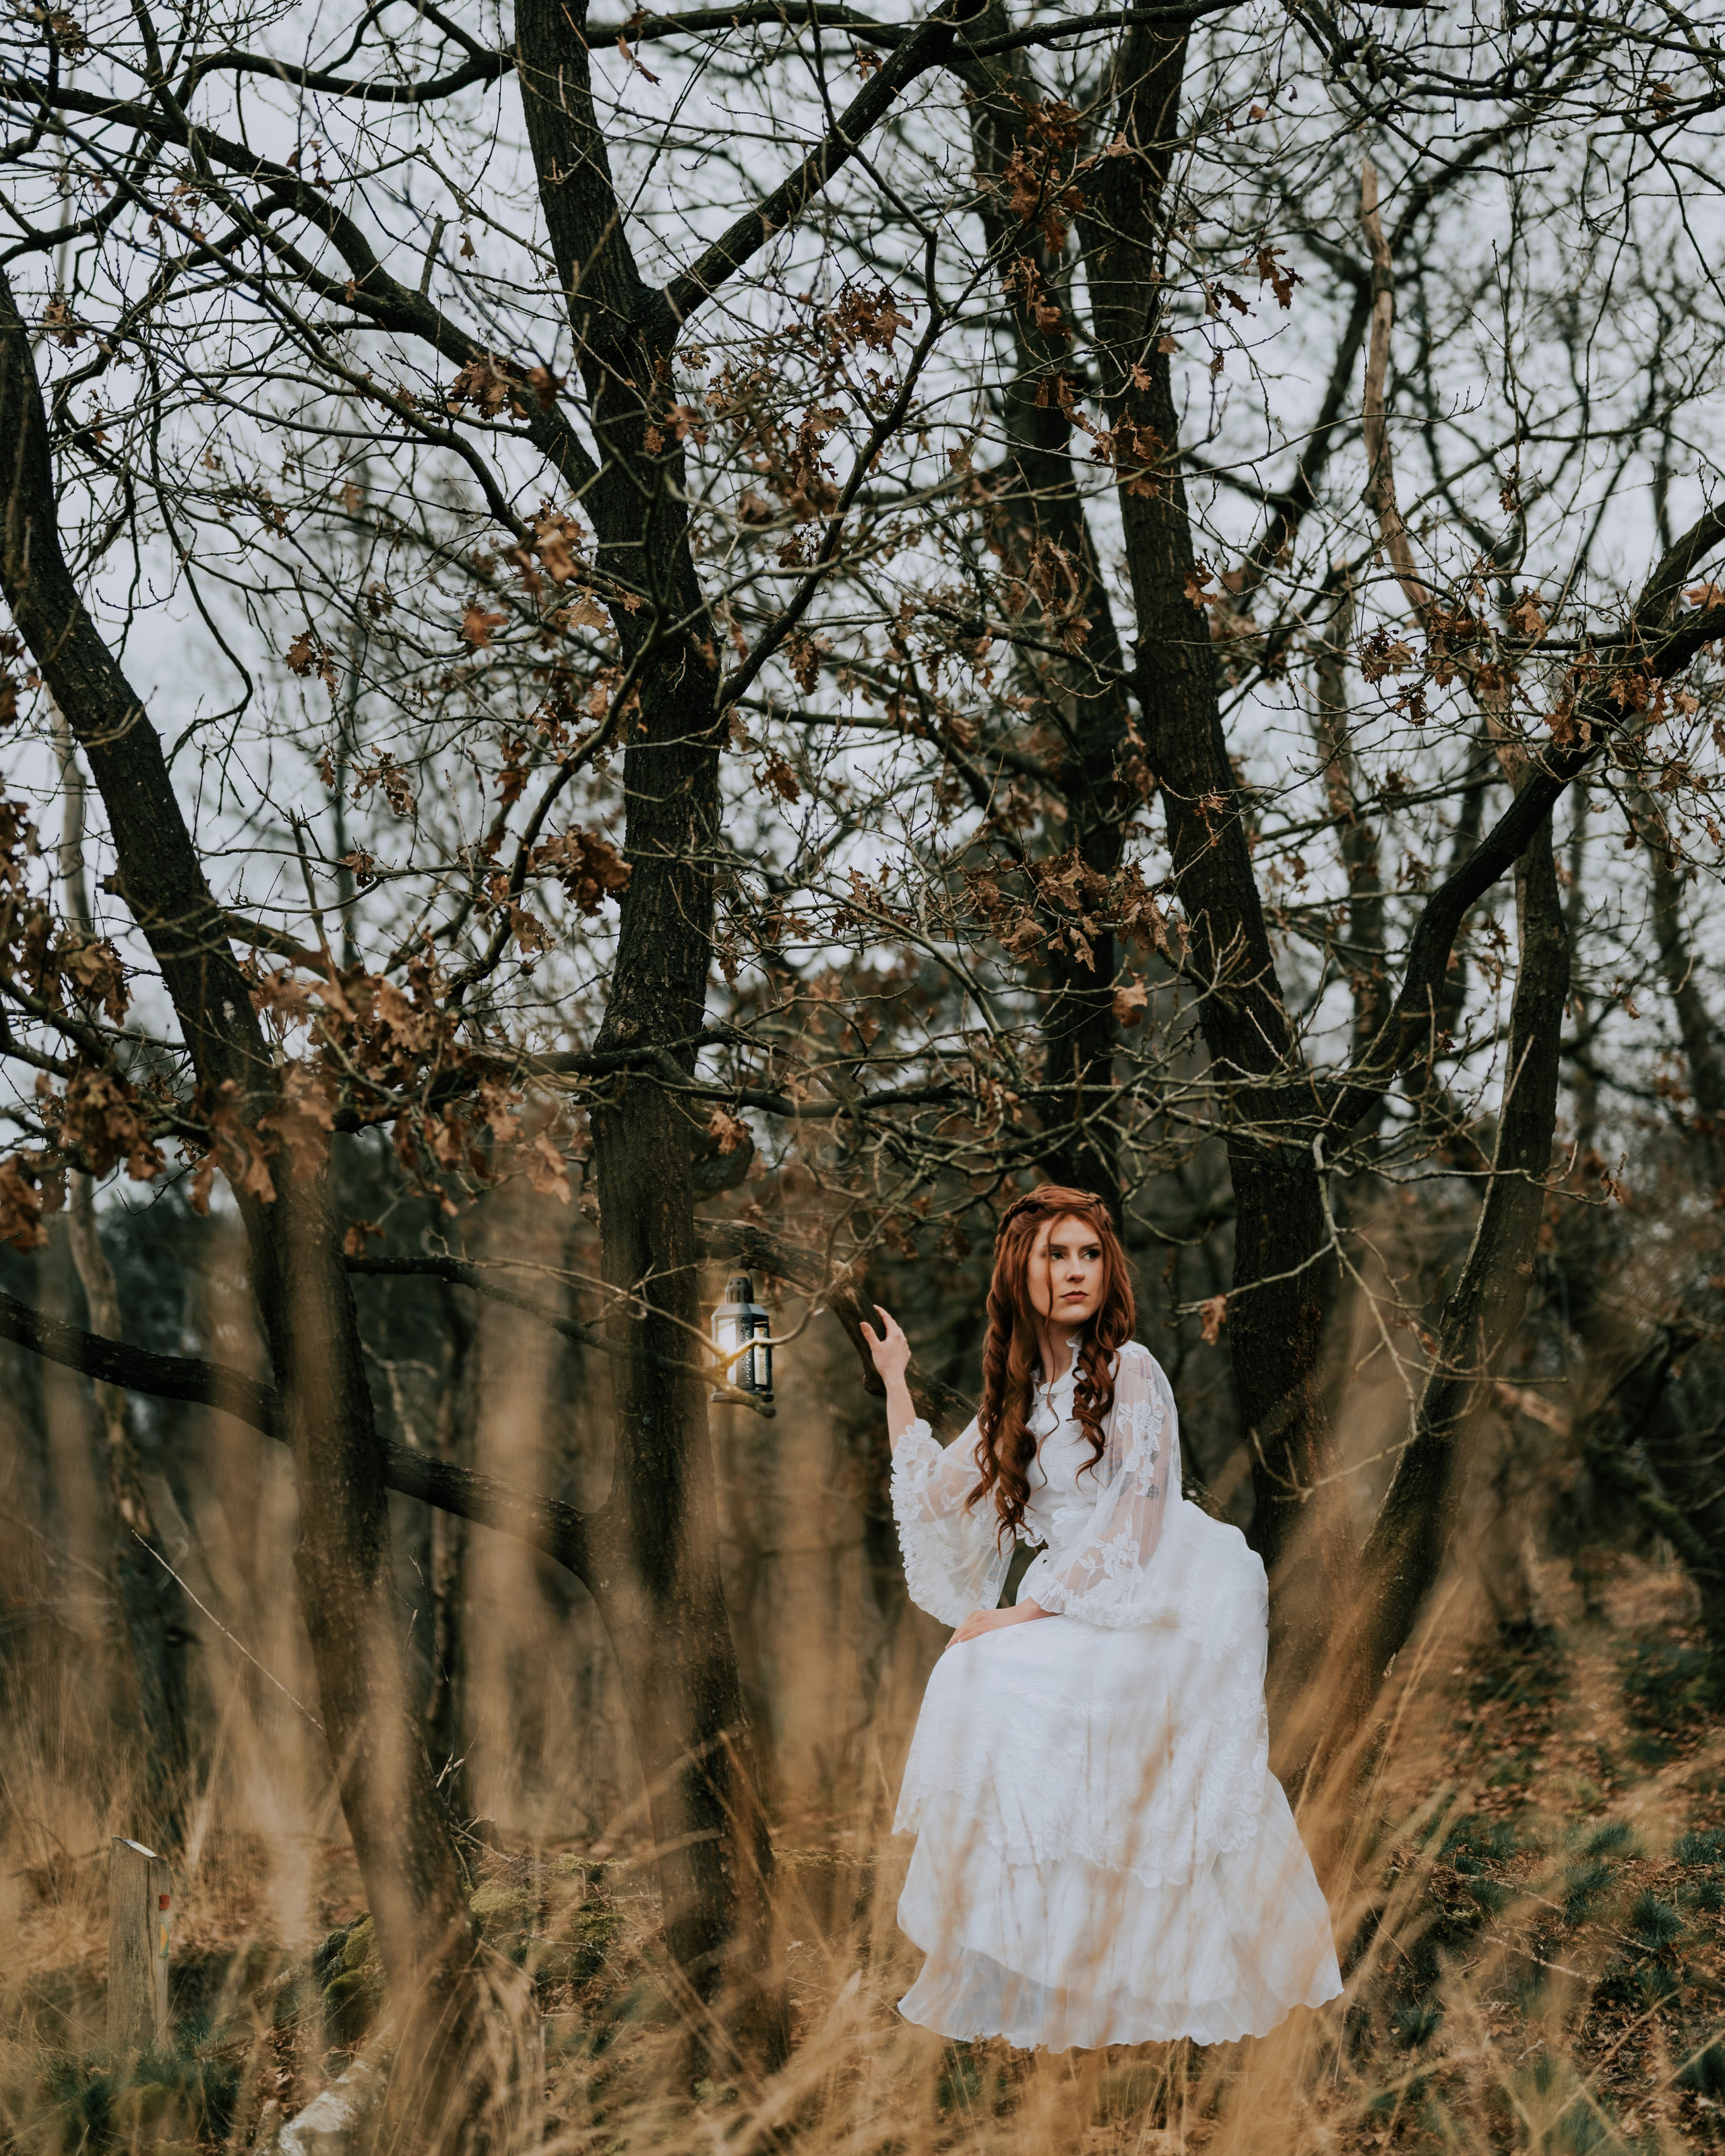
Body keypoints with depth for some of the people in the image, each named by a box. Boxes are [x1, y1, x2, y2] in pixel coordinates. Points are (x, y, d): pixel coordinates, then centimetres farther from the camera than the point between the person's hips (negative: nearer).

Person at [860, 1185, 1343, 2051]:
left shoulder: (1129, 1370, -7)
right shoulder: (1019, 1392, 13)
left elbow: (1135, 1526, -13)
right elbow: (939, 1494, 22)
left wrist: (1028, 1610, -15)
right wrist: (895, 1384, 20)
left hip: (1172, 1593, -7)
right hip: (1075, 1606, 7)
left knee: (1010, 1680, -24)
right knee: (971, 1678, -15)